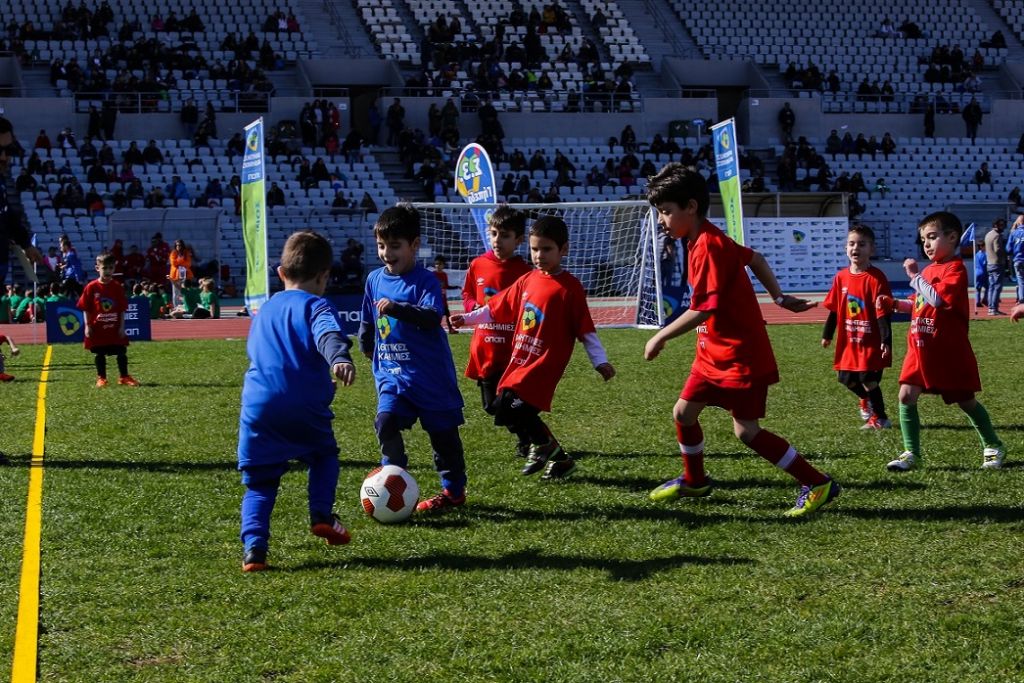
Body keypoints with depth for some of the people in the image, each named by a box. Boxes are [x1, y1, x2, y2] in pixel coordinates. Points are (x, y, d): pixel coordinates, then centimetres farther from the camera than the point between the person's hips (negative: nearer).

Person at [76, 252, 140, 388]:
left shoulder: (118, 287, -1)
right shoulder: (91, 288, -5)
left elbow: (122, 309, 1)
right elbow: (86, 309, -2)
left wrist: (122, 326, -3)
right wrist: (87, 326, -7)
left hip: (115, 328, 1)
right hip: (97, 329, -1)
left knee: (121, 353, 4)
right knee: (100, 354, 6)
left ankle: (124, 377, 15)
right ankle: (101, 378, 17)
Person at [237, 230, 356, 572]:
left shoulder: (264, 310, 22)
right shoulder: (316, 306, 1)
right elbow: (329, 335, -21)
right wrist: (340, 360, -39)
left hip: (257, 405, 4)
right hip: (305, 406, -4)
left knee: (259, 482, 8)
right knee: (324, 455, 25)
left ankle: (254, 547, -9)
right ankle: (321, 515, 8)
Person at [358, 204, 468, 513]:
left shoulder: (425, 280, -11)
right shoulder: (375, 280, 6)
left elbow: (433, 316, -28)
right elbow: (367, 323, 22)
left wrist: (397, 308, -39)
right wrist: (368, 349, 31)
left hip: (431, 374, -4)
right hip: (392, 374, 4)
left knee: (443, 433, 7)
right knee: (386, 420, -17)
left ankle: (454, 490, 23)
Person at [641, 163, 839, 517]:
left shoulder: (707, 246, -23)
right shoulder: (710, 240, 8)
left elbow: (703, 309, -29)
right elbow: (754, 258, 22)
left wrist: (660, 337, -20)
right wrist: (779, 298, 26)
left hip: (741, 355, -10)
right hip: (714, 353, 10)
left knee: (746, 430, -8)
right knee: (684, 411, 12)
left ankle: (818, 484, -1)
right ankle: (694, 481, 32)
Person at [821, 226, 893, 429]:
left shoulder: (876, 278, -14)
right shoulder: (841, 277, 3)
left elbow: (883, 313, -16)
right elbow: (834, 309, 13)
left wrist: (886, 340, -20)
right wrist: (827, 335, 17)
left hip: (871, 343, -6)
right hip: (849, 342, 6)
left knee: (869, 381, -4)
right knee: (847, 379, 13)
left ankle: (879, 418, 16)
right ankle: (866, 399, 43)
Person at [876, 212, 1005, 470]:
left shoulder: (955, 269, -13)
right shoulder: (928, 270, 13)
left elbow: (938, 299, -27)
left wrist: (915, 276, -23)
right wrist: (895, 304, 7)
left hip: (949, 352, -7)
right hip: (920, 349, 7)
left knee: (966, 401, 7)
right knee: (906, 396, -5)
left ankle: (993, 446, 26)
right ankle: (911, 453, 1)